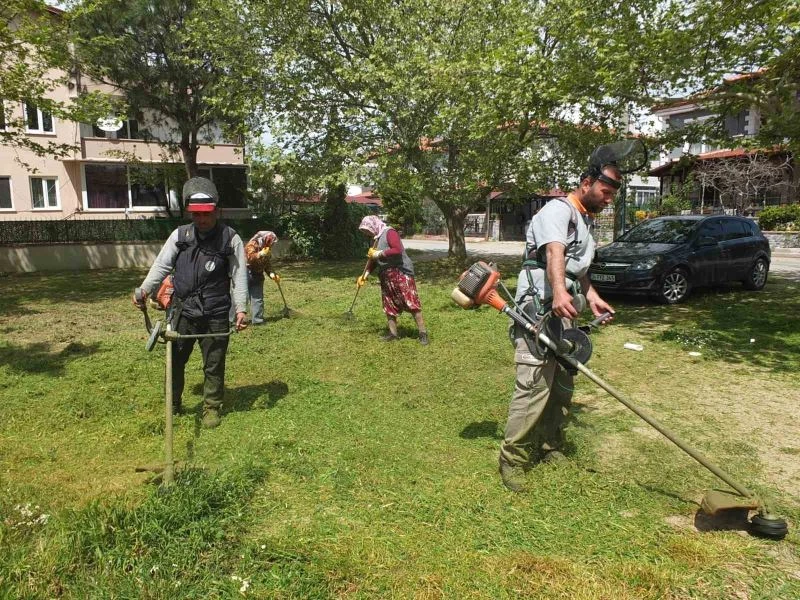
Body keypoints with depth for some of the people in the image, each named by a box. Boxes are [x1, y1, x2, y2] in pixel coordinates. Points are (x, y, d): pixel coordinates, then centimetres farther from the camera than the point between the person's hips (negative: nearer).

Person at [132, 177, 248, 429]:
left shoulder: (230, 239, -5)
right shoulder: (179, 235, 3)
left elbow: (239, 275, -7)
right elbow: (162, 264, 3)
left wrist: (240, 308, -16)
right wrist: (144, 289, -10)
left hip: (215, 315, -3)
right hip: (182, 312, 3)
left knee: (214, 365, 9)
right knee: (174, 360, 14)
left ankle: (211, 407, 27)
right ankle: (172, 405, 34)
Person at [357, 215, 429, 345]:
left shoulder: (389, 233, -10)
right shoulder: (375, 239, 16)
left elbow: (398, 250, -25)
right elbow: (373, 260, 23)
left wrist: (379, 253, -17)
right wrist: (364, 275, 12)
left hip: (401, 273, -9)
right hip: (386, 277, 9)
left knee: (412, 303, -8)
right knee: (389, 306, 9)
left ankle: (423, 333, -4)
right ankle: (393, 333, 18)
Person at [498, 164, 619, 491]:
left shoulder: (586, 220, 22)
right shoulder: (559, 210, -9)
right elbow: (554, 253, -29)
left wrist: (592, 297, 17)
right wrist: (559, 292, -47)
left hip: (565, 313, 10)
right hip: (539, 310, -10)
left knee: (562, 385, 13)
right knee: (534, 385, -14)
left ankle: (548, 446, 26)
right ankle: (513, 459, -7)